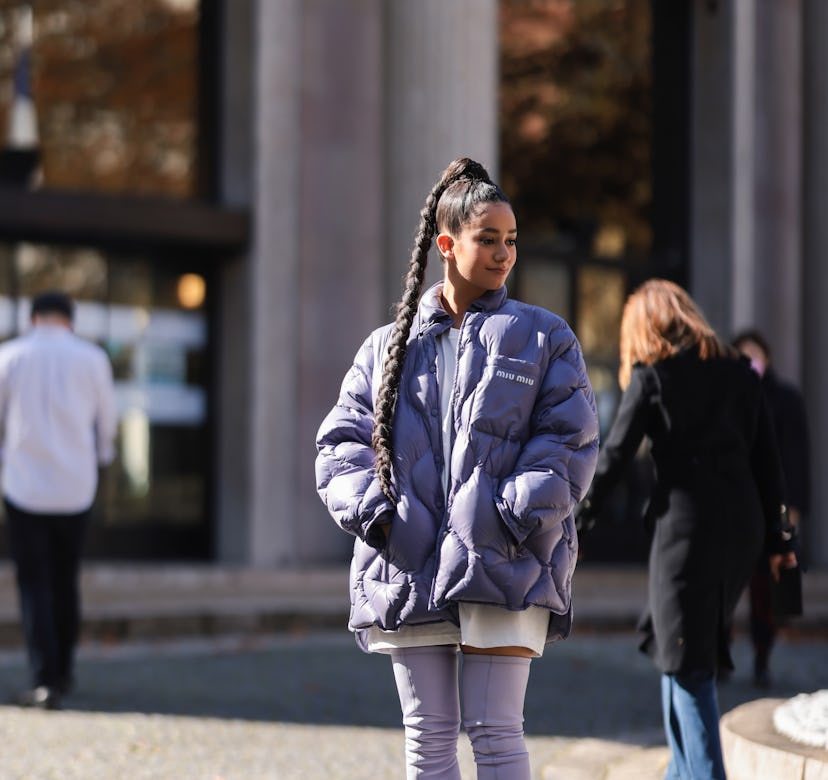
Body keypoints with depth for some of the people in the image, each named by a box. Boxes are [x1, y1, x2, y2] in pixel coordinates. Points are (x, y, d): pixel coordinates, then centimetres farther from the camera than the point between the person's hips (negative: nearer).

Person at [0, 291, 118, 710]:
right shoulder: (92, 358, 0)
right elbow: (106, 420, 10)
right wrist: (101, 455, 31)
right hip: (76, 487, 2)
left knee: (34, 585, 0)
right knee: (65, 582, 16)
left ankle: (46, 681, -10)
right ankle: (62, 672, 24)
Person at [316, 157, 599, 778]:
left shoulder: (543, 338, 7)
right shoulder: (390, 347, 14)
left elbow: (570, 438, -2)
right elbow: (342, 441, 11)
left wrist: (516, 517, -14)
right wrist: (370, 511, -7)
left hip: (505, 567, -3)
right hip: (408, 569, 3)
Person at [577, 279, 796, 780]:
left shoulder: (651, 377, -2)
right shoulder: (739, 373, 11)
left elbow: (615, 456, -2)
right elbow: (767, 458, 11)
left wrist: (579, 520, 8)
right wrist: (775, 537, 16)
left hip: (686, 524, -6)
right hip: (742, 525, 6)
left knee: (686, 662, 0)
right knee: (681, 649, 19)